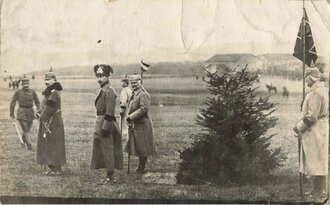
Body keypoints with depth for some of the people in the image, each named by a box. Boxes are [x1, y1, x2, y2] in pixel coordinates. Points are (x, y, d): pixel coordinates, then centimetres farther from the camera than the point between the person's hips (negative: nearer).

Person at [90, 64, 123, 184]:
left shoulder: (109, 91, -15)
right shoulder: (102, 90, 14)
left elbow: (109, 112, -20)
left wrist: (105, 127, -22)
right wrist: (100, 126, 18)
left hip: (105, 123, -10)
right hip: (100, 123, 10)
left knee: (107, 150, -4)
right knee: (102, 150, 14)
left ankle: (110, 177, 3)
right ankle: (111, 175, 21)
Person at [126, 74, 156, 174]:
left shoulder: (143, 94, -16)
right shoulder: (134, 94, 14)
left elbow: (144, 109, -25)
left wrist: (130, 117, -23)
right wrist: (129, 119, 3)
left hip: (142, 125, -9)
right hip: (135, 125, 9)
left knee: (142, 147, 0)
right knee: (138, 147, 15)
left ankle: (142, 168, 10)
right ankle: (140, 167, 25)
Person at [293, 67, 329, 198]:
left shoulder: (316, 93, -20)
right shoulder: (321, 89, 13)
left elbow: (311, 116, -23)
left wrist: (299, 128, -12)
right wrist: (300, 125, 15)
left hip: (315, 130, -10)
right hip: (320, 127, 10)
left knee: (316, 160, -4)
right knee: (319, 160, 14)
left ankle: (319, 191, 2)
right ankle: (321, 189, 21)